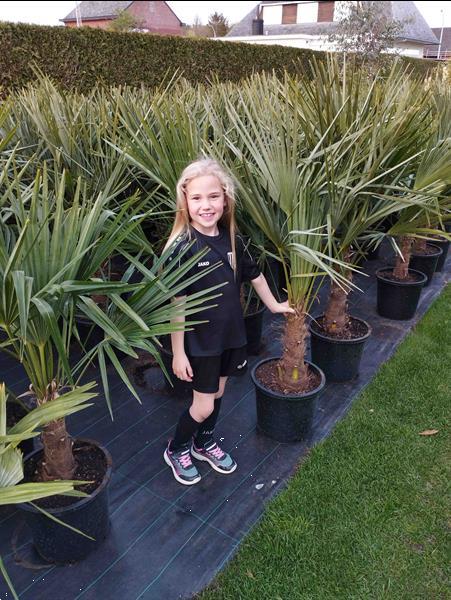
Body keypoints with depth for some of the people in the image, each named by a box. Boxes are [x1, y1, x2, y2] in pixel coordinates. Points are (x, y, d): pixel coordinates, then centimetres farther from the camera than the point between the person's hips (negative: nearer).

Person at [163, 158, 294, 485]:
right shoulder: (182, 248, -21)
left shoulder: (232, 239, -4)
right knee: (203, 406, 5)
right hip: (199, 341, -6)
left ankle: (204, 444, 46)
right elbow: (177, 304, -19)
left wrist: (274, 305, 24)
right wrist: (178, 353, -16)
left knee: (218, 393, 21)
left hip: (231, 334, 6)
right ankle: (176, 450, 34)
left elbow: (254, 274, 13)